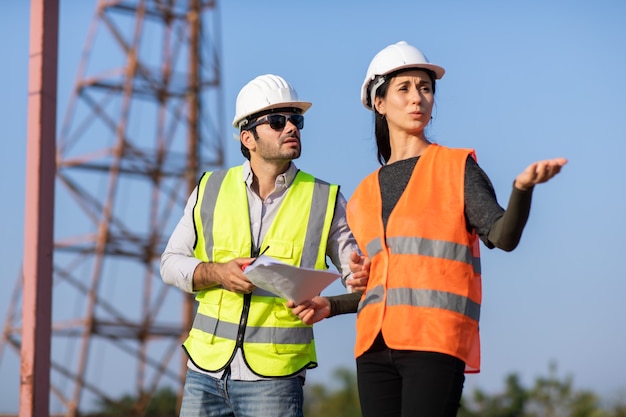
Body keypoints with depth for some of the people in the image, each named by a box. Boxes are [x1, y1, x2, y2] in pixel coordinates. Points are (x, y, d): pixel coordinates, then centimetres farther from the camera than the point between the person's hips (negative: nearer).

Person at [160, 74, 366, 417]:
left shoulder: (326, 202, 3)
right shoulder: (211, 190, 8)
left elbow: (365, 284, 5)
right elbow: (171, 262, 11)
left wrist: (327, 304, -17)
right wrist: (217, 273, -9)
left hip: (274, 379, -2)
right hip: (205, 370, 2)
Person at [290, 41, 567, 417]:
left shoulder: (456, 167, 4)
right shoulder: (365, 194, 17)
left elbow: (502, 236, -10)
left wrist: (522, 187, -27)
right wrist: (331, 306, 11)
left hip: (436, 343, -5)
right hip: (375, 347, 5)